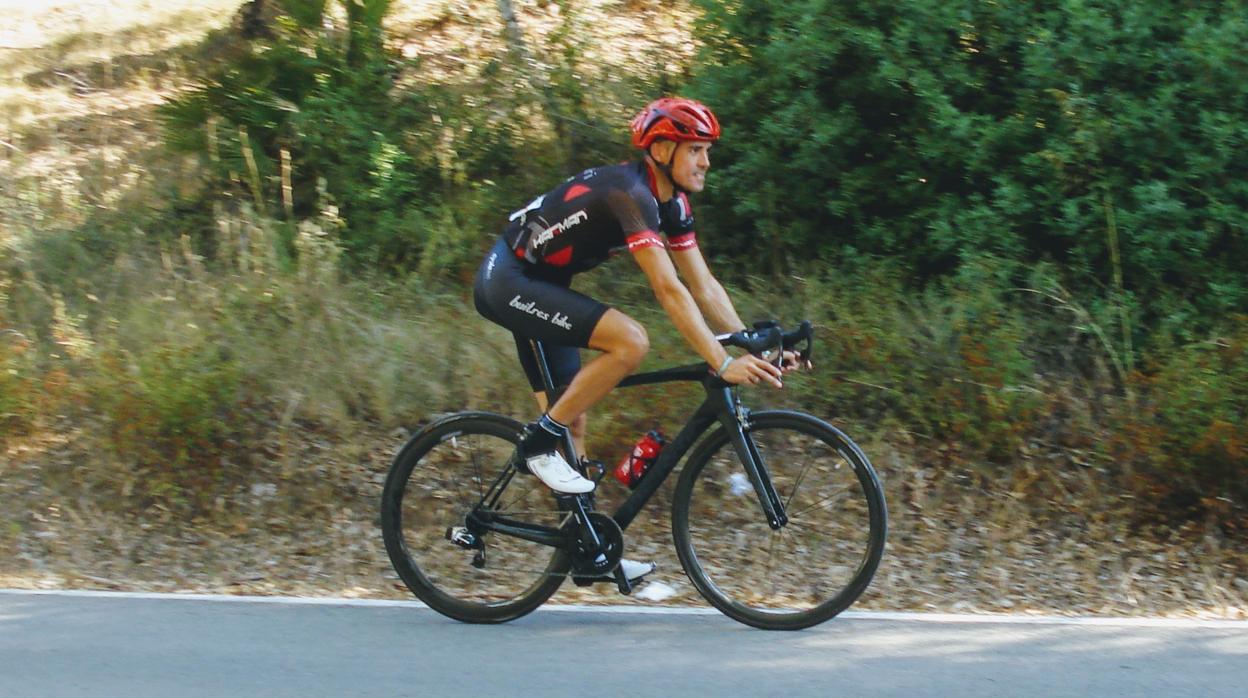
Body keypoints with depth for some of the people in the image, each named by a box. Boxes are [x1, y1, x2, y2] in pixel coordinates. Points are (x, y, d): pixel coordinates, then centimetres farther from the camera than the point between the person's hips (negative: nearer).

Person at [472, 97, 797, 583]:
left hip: (536, 288, 10)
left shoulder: (671, 204, 5)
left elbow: (703, 284, 5)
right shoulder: (629, 193, -25)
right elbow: (668, 290, -31)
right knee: (630, 341, -26)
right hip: (507, 282, -10)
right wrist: (721, 363, -34)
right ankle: (540, 442, -14)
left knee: (572, 419, 10)